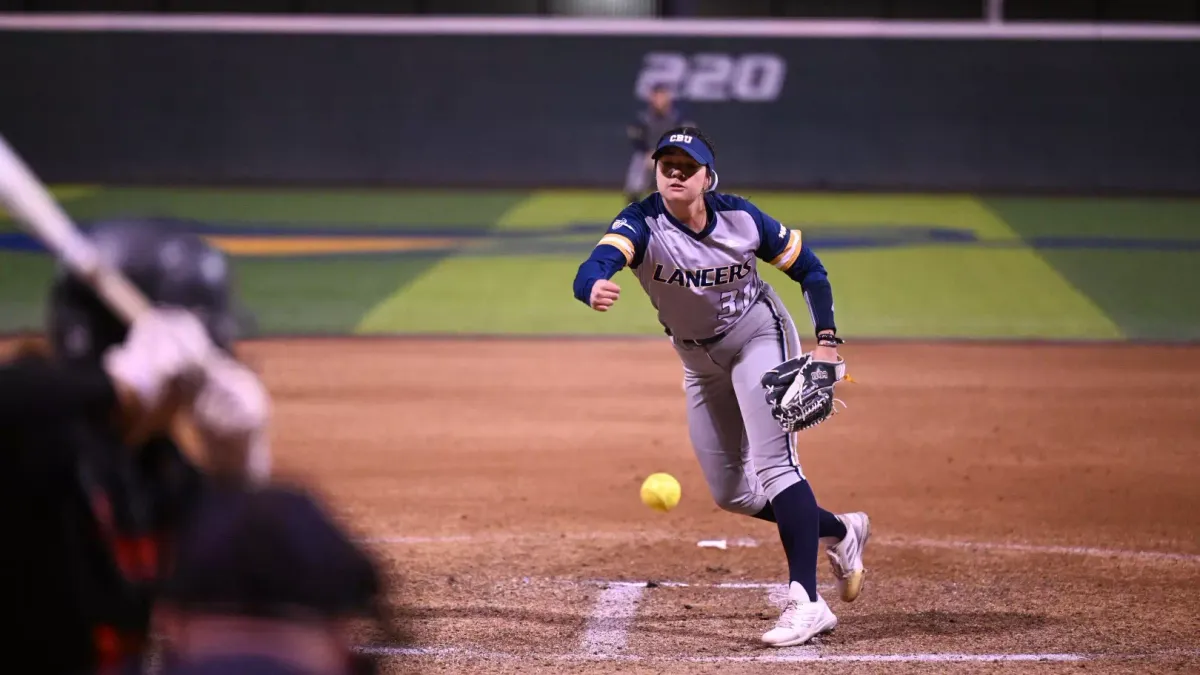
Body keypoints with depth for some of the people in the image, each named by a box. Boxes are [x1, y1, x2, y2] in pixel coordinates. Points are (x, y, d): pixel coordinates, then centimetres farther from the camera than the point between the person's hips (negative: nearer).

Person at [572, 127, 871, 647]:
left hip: (759, 336, -4)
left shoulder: (740, 218, -19)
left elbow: (809, 269, -5)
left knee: (773, 463, -21)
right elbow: (595, 266, -43)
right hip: (700, 361, 4)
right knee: (729, 492, 9)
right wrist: (593, 289, -67)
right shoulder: (641, 223, -22)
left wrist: (827, 341, -16)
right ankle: (838, 532, 31)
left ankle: (806, 602, -25)